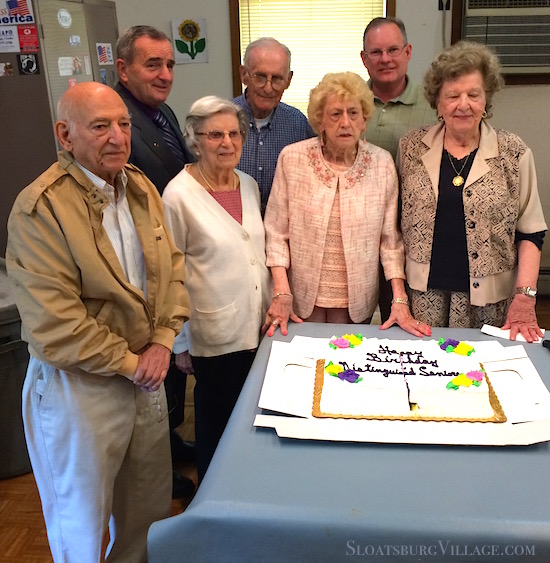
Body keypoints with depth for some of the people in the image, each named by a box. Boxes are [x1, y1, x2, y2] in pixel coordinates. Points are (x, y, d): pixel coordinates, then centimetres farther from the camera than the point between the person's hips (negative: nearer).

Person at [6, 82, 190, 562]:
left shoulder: (141, 189, 5)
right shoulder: (39, 209, -18)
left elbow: (172, 268, 7)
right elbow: (53, 324, -21)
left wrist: (161, 342, -6)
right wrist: (130, 364, -14)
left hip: (146, 374, 7)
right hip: (79, 385, -6)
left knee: (149, 509, 22)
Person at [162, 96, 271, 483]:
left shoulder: (249, 185, 5)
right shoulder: (179, 195, -13)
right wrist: (179, 343, -7)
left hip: (258, 326, 6)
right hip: (216, 334, -5)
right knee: (217, 423, 11)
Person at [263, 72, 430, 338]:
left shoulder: (382, 163, -5)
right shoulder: (291, 158, -8)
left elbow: (390, 238, -1)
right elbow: (276, 232, -4)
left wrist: (400, 301, -5)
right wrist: (281, 293, -11)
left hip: (356, 301, 1)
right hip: (303, 297, -1)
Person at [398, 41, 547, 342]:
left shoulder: (513, 153, -2)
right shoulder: (411, 147, 2)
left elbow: (530, 233, 1)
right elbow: (398, 219, 8)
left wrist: (525, 297, -8)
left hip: (488, 297, -1)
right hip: (423, 291, 1)